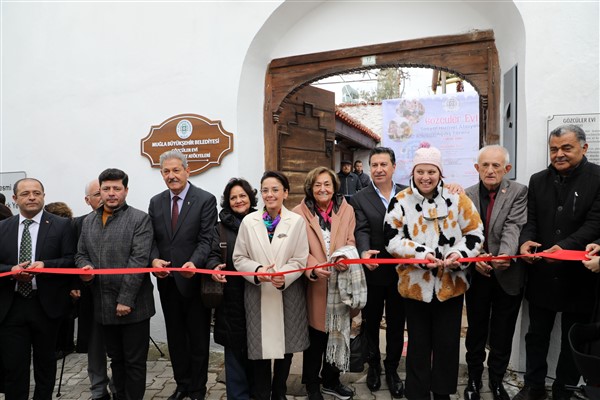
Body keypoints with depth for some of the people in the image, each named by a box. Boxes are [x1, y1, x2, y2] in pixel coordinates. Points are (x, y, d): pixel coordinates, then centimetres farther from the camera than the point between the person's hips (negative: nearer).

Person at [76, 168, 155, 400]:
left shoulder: (139, 219, -8)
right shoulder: (88, 221, 11)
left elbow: (139, 261, -14)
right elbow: (81, 254, 17)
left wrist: (125, 300, -18)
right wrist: (84, 266, -8)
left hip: (132, 305, -5)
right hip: (103, 305, 6)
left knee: (134, 361, 7)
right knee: (115, 359, 20)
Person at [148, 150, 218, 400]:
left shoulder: (206, 200, -8)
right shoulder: (156, 202, 8)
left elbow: (206, 239, -14)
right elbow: (153, 238, 6)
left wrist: (193, 263, -31)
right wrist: (154, 259, -15)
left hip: (195, 280, -4)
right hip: (168, 281, 5)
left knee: (198, 339, 10)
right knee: (175, 338, 18)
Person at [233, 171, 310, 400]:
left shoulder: (297, 221, -3)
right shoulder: (249, 221, 0)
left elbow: (301, 260, -5)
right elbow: (239, 258, 1)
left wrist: (284, 276, -22)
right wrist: (258, 271, -17)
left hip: (288, 294, 0)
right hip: (257, 295, 0)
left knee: (286, 347, 13)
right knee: (260, 348, 7)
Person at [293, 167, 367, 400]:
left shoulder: (347, 210, 4)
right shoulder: (299, 213, -5)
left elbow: (350, 242, 3)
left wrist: (345, 258, -18)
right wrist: (313, 268, -22)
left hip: (340, 283, 3)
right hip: (314, 283, -3)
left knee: (337, 332, 13)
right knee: (315, 334, 7)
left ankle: (331, 380, 34)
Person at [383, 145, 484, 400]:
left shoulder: (457, 198, -2)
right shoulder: (401, 201, -4)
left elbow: (475, 234, 1)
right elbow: (392, 239, -6)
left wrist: (459, 254, -17)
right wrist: (420, 253, -20)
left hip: (451, 284, 1)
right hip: (415, 284, -1)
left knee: (447, 344, 14)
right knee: (418, 344, 13)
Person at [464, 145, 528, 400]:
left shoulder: (519, 192, -4)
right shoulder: (467, 195, 1)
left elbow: (514, 227, -17)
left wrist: (505, 254, -35)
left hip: (508, 275, -1)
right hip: (477, 274, 1)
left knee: (503, 334, 13)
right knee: (476, 331, 15)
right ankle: (474, 379, 33)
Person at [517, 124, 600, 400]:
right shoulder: (538, 180, 7)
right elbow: (531, 220, 3)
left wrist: (565, 247, -30)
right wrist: (525, 242, -18)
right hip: (542, 275, 3)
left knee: (573, 340, 13)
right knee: (536, 334, 15)